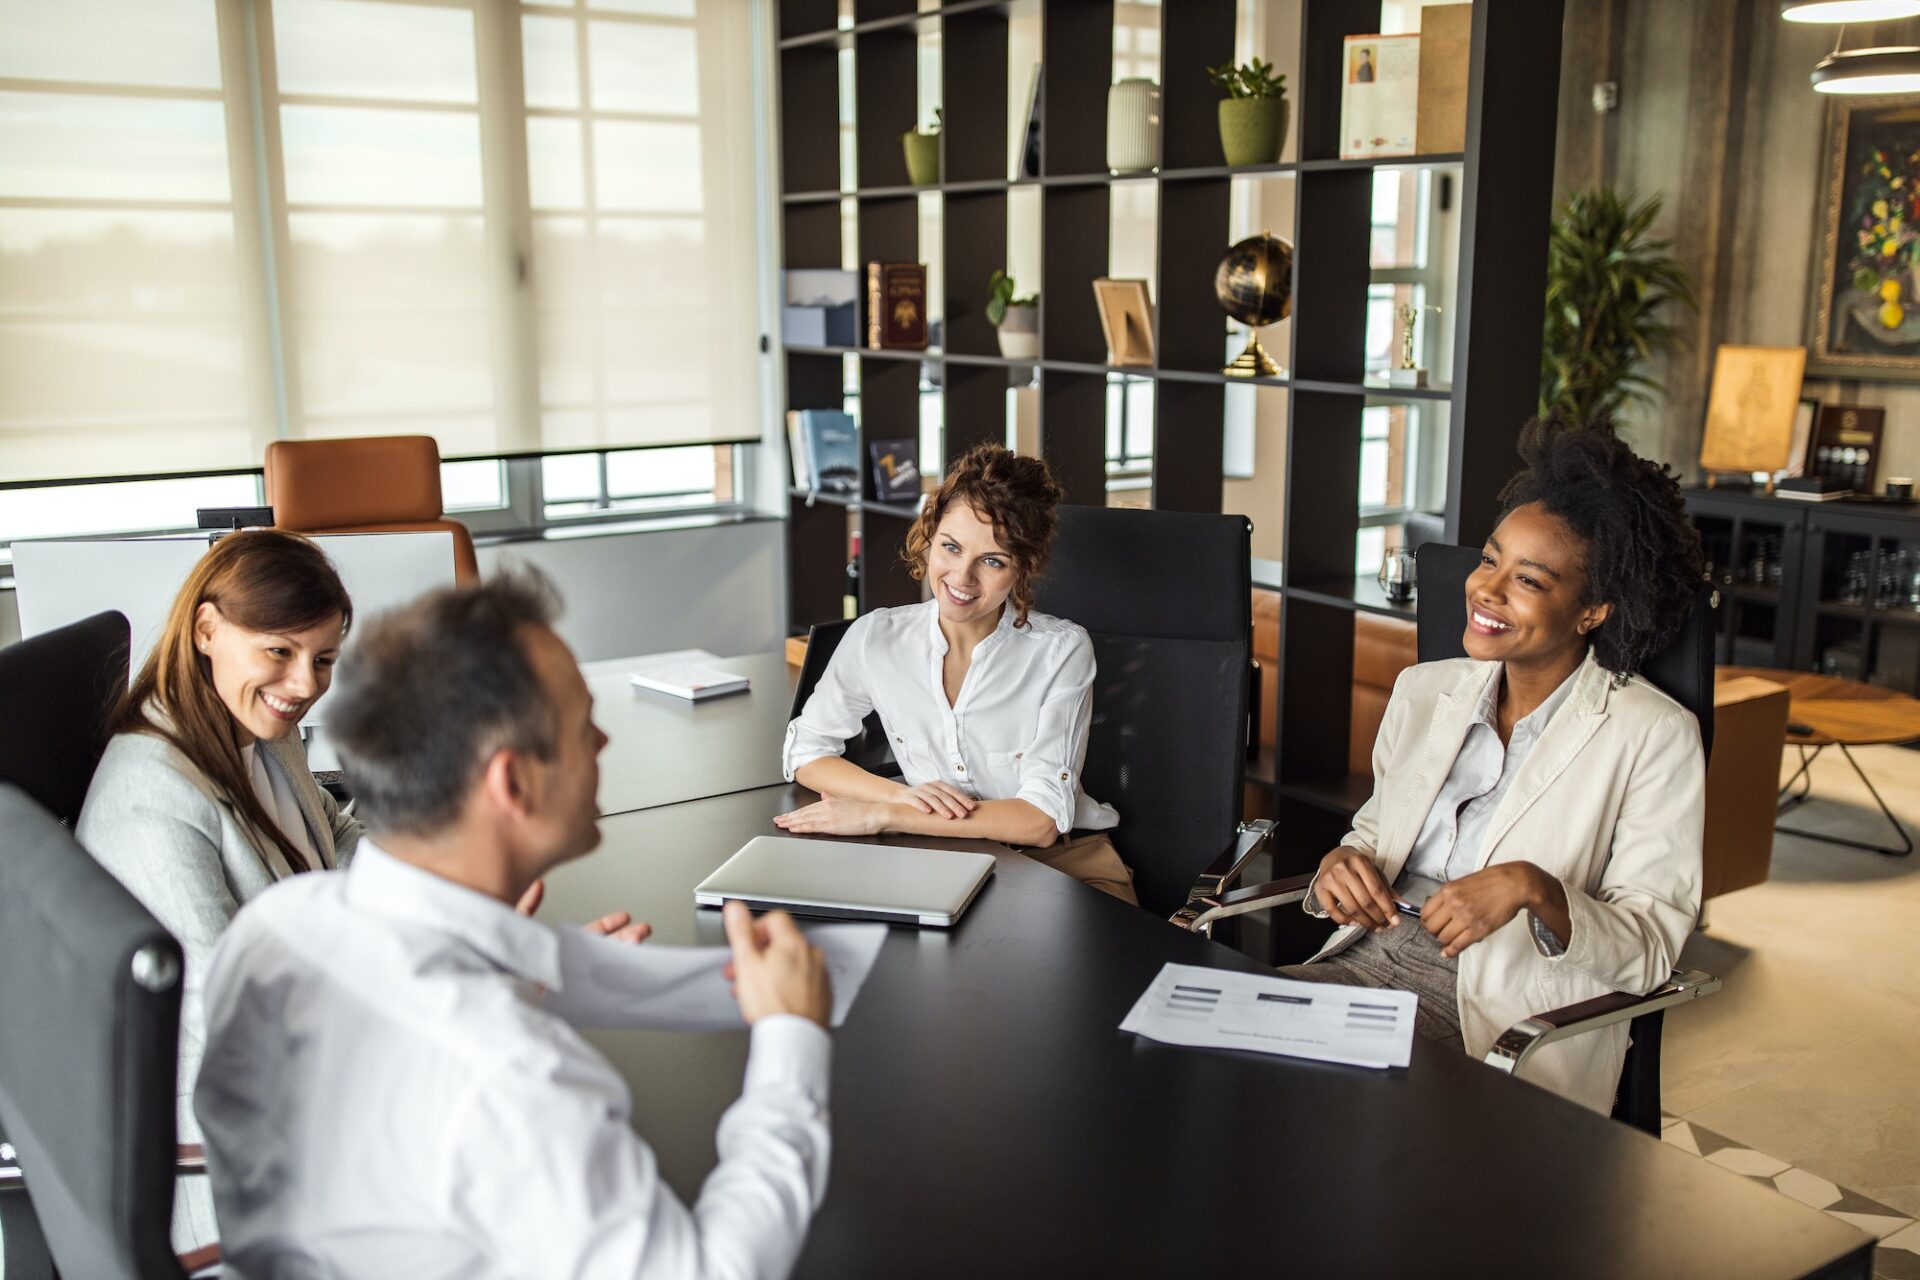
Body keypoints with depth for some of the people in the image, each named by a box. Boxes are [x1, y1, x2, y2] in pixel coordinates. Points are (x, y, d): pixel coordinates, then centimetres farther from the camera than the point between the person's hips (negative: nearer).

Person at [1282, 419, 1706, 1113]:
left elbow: (1650, 951, -6)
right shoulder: (1423, 690, 12)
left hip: (1509, 1012, -5)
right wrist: (1343, 864, -3)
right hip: (1370, 959, 6)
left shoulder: (1653, 735, -5)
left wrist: (1534, 891, -25)